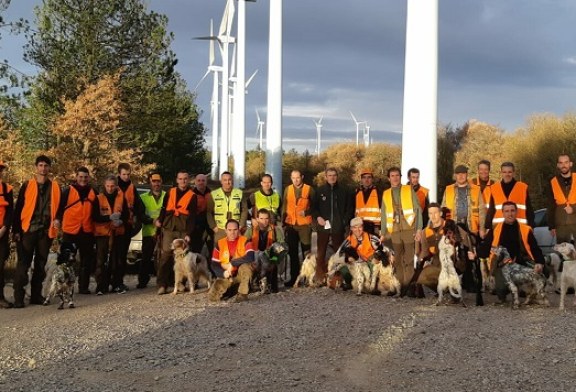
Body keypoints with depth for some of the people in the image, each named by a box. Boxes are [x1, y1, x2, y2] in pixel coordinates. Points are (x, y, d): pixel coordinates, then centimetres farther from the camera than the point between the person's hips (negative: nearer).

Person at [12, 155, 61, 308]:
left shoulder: (55, 187, 8)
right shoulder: (27, 185, 2)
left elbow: (58, 207, 14)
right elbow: (18, 208, 1)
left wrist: (57, 220, -6)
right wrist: (16, 230, -4)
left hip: (46, 231, 3)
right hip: (28, 230, -3)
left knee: (41, 264, 9)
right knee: (23, 264, -5)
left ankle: (36, 295, 17)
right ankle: (18, 297, -3)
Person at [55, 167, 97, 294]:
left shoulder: (93, 192, 11)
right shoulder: (68, 191, 1)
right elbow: (60, 206, -1)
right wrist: (57, 219, -15)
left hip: (87, 231, 3)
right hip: (70, 231, -3)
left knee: (87, 261, 5)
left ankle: (84, 286, 13)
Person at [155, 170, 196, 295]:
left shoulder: (192, 196, 7)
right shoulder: (170, 192, 13)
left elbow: (192, 217, 4)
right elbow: (164, 208, 17)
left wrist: (189, 233, -3)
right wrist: (160, 220, -2)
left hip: (183, 230, -1)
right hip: (169, 228, 1)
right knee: (166, 255, -7)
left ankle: (180, 283, 7)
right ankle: (162, 284, -10)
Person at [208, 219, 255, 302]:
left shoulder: (245, 241, -8)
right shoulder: (220, 244, 0)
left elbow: (250, 257, -27)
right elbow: (214, 265, -1)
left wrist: (232, 263, -25)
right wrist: (223, 273, -20)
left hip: (242, 274, -2)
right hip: (226, 276, 2)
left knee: (246, 265, -36)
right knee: (212, 297, -18)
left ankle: (243, 293, -18)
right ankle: (230, 288, 14)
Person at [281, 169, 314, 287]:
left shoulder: (309, 189, -2)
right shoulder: (287, 189, 9)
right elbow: (284, 207, 13)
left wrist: (307, 212, -14)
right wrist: (283, 223, 10)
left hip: (305, 224, -3)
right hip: (291, 225, 3)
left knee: (306, 251, -2)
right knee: (292, 252, 6)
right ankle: (294, 277, 12)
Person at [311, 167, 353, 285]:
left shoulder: (344, 191, 6)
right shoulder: (320, 191, 8)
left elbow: (350, 208, 8)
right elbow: (313, 207, 10)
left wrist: (345, 220, -2)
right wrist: (317, 217, -5)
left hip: (338, 227, 0)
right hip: (323, 226, 0)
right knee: (321, 253, -1)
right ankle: (320, 277, 3)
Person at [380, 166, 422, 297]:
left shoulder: (409, 190, 5)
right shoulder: (386, 194, 14)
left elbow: (417, 210, 0)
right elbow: (384, 215, 17)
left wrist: (419, 229, -8)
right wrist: (383, 233, 11)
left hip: (409, 230, -3)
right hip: (394, 231, 3)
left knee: (409, 260, -5)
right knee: (398, 261, 3)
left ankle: (410, 286, -1)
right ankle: (401, 286, 8)